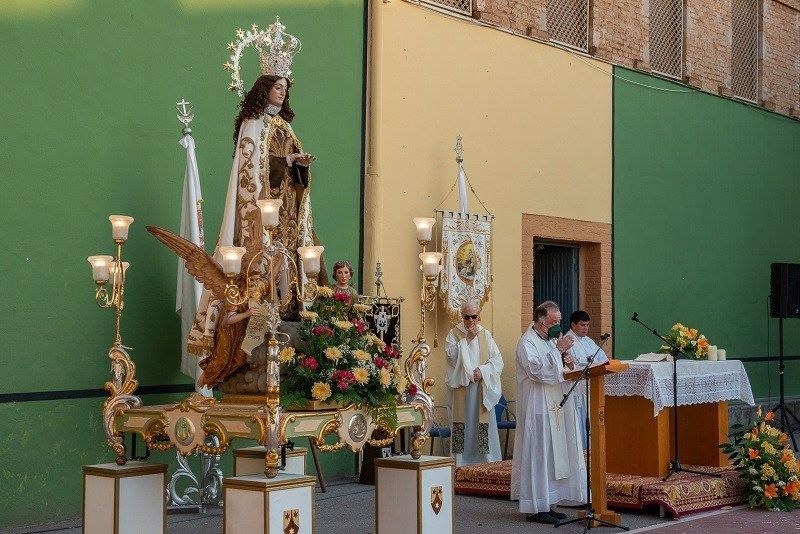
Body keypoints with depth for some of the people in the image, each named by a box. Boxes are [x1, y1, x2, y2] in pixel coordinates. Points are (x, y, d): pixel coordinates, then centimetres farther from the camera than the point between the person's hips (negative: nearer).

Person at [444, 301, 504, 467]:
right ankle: (461, 462, -2)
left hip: (483, 388, 2)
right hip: (461, 388, -2)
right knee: (462, 424, -4)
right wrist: (467, 338, -14)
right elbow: (451, 356, -11)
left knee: (483, 425, 0)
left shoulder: (486, 335, 9)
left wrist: (482, 371, -11)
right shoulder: (454, 334, 4)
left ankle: (487, 461, 4)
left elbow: (497, 360, 4)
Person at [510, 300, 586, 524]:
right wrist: (558, 350, -22)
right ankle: (535, 508, -3)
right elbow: (537, 369, -24)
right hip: (537, 409, -9)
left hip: (555, 408, 9)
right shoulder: (527, 343, -10)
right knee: (538, 455, -7)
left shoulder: (551, 340, 16)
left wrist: (567, 363, 1)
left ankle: (546, 504, 16)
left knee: (552, 454, 10)